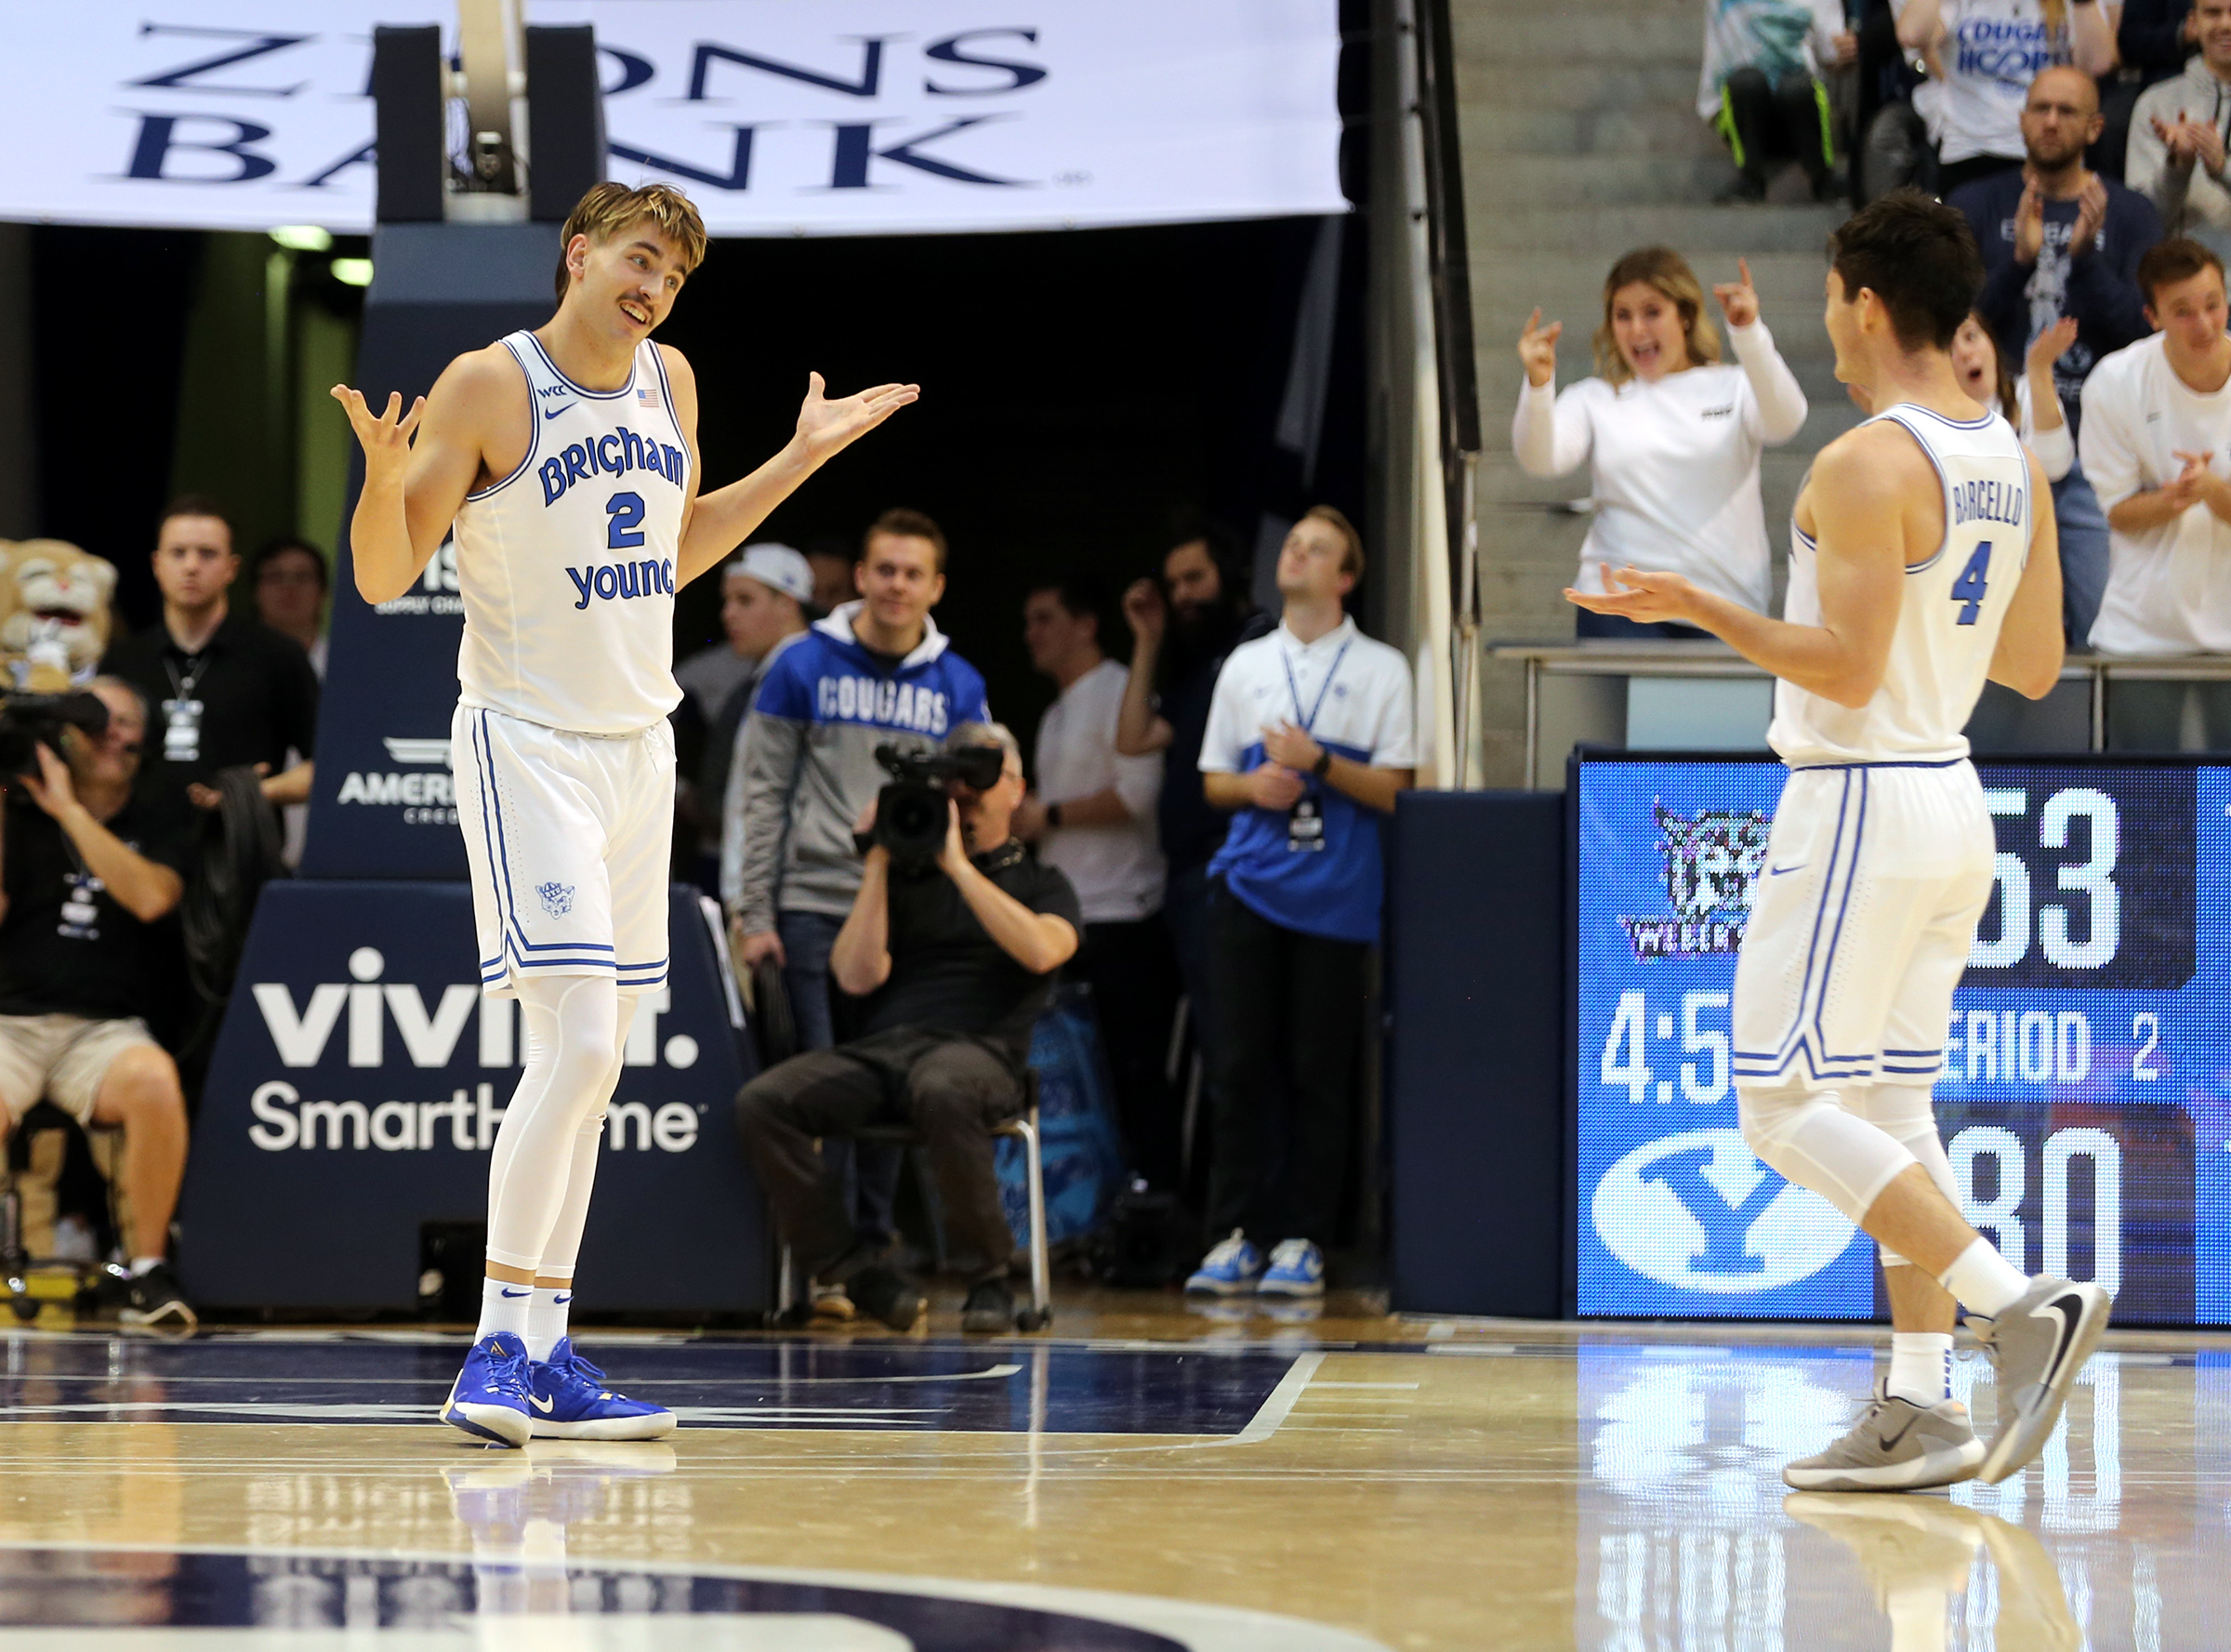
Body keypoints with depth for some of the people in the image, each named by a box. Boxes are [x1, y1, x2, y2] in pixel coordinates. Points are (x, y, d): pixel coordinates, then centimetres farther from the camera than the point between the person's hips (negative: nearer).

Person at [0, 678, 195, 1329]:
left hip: (103, 1031, 0)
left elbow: (150, 897, -10)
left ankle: (144, 1270, -19)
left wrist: (69, 810, -10)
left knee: (154, 1081, -36)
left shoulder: (158, 821, 11)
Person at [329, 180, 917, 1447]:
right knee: (577, 1042, -18)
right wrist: (385, 475, -31)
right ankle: (496, 1351, -14)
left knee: (594, 1063, 7)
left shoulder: (670, 382, 7)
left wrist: (804, 457, 20)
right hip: (529, 745, -7)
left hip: (639, 745, 7)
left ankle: (545, 1352, 12)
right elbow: (383, 579, -12)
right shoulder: (489, 386, -13)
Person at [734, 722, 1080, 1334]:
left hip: (977, 1049, -3)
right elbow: (857, 975, 9)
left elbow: (1042, 950, -7)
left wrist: (958, 866, -5)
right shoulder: (905, 875, 24)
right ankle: (858, 1268, -16)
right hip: (877, 1049, 3)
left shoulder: (1040, 882, 18)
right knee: (761, 1102, -25)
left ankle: (989, 1277, -23)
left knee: (943, 1091, -42)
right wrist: (877, 864, 6)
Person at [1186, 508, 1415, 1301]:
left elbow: (1394, 788, 1)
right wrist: (1255, 787, -3)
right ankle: (1233, 1235, 3)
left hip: (1336, 898, -2)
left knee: (1319, 1073, -2)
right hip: (1252, 886, 3)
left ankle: (1301, 1240, 2)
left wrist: (1319, 763, -13)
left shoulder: (1382, 670, 7)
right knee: (1242, 1066, -1)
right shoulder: (1245, 665, 17)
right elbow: (1213, 779, 19)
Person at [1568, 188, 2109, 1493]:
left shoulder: (1868, 465, -17)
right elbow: (2036, 667, 13)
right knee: (1888, 1106, 12)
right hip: (1954, 799, 9)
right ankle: (1922, 1410, 9)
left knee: (1788, 1104, -6)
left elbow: (1847, 667, -22)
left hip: (1863, 800, -9)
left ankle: (2020, 1305, -17)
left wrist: (1700, 609, -17)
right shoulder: (2016, 465, 10)